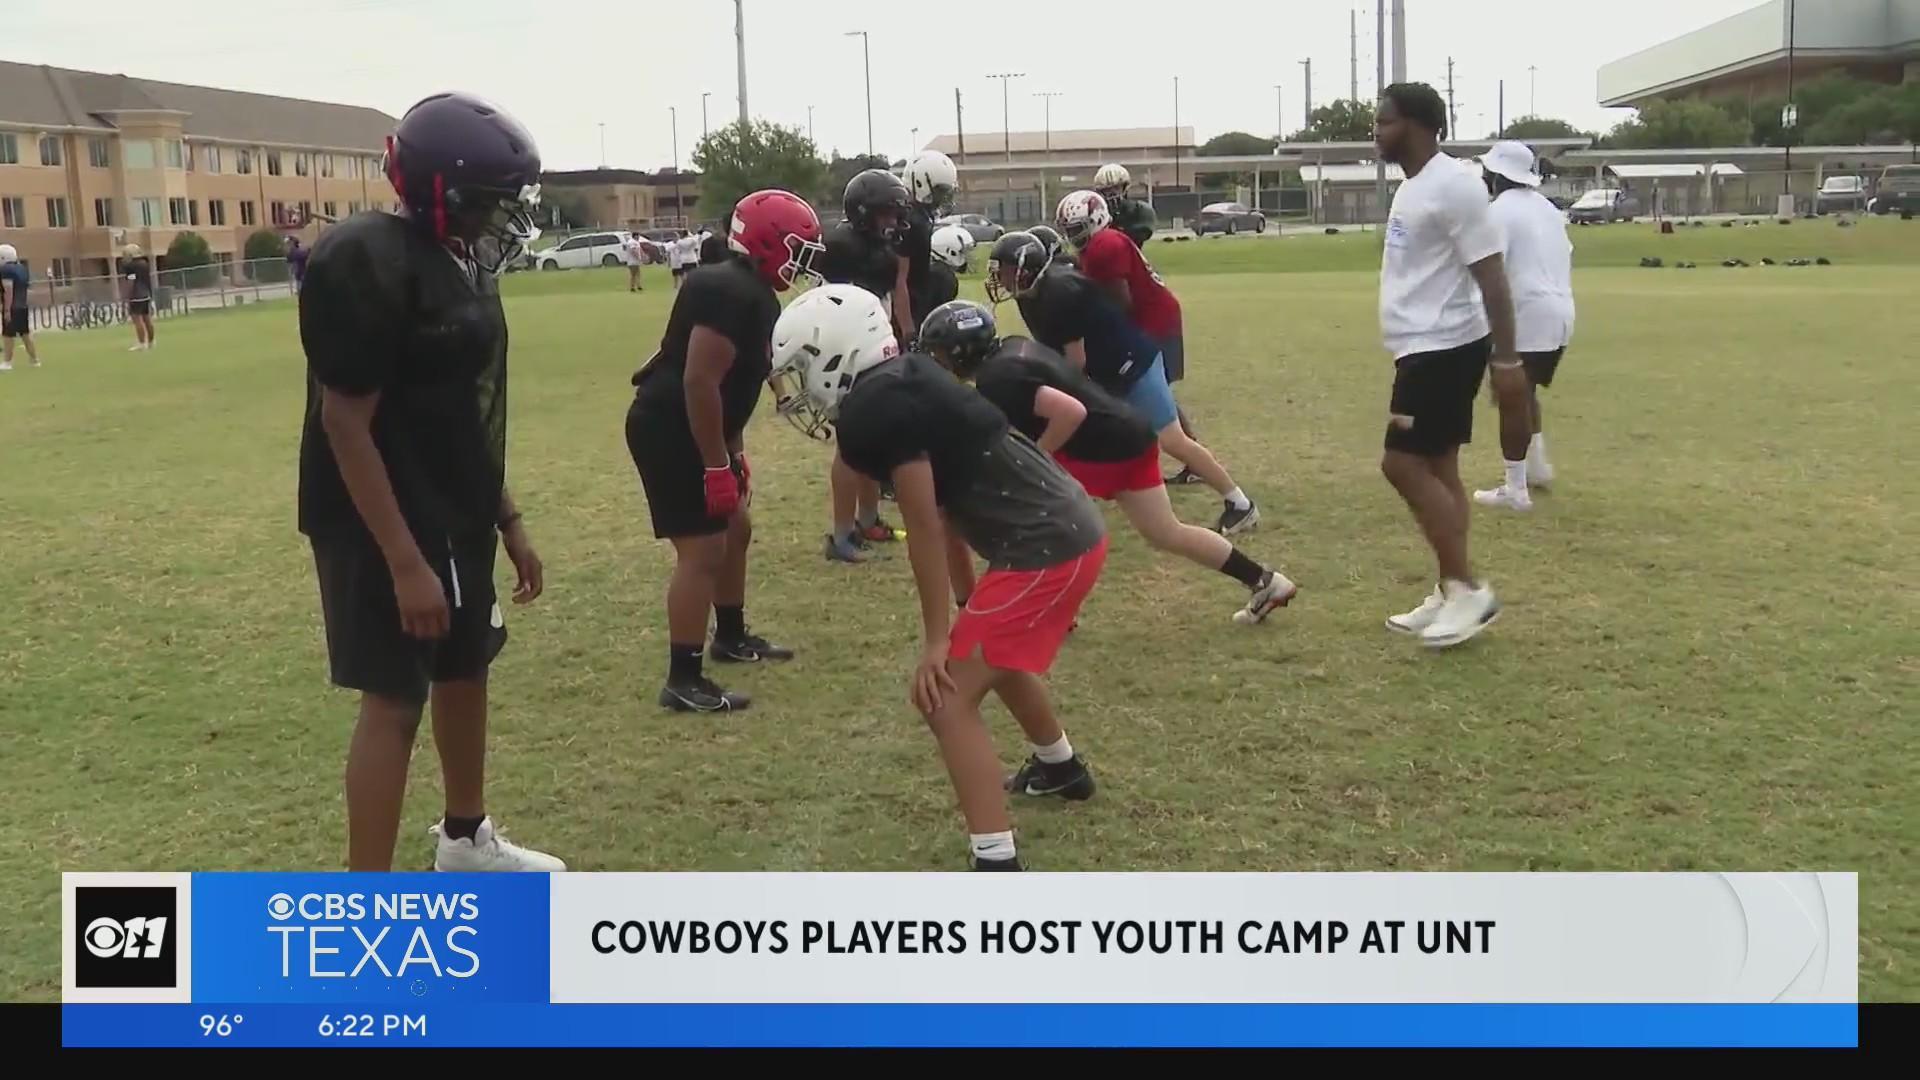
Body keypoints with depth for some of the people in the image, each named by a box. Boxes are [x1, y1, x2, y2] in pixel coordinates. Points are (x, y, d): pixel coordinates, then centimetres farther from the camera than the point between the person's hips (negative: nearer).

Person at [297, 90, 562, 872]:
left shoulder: (459, 263, 8)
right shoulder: (368, 266, -20)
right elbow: (346, 425, -21)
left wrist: (507, 521, 16)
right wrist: (404, 561, -24)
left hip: (456, 518, 9)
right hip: (386, 529, -9)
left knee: (466, 670, 19)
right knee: (394, 700, -3)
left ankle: (465, 840, 40)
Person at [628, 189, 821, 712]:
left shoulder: (754, 293, 11)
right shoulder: (732, 292, -22)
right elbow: (699, 383, -27)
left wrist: (736, 455, 23)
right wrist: (717, 466, -23)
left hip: (689, 430, 11)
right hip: (669, 430, -11)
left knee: (735, 529, 21)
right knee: (702, 551, -9)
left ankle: (731, 638, 38)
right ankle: (683, 682, -2)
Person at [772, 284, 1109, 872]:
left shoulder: (878, 410, -17)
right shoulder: (901, 384, 11)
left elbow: (925, 529, -15)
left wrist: (937, 640, -8)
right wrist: (968, 604, 21)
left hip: (1044, 549, -10)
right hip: (1069, 531, 10)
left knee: (948, 699, -8)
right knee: (995, 659, 33)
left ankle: (997, 868, -8)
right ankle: (1061, 768, 55)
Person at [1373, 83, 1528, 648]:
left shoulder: (1452, 184, -17)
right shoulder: (1413, 186, 14)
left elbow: (1490, 273, -19)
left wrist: (1505, 357, -21)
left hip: (1445, 347, -10)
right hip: (1425, 346, 10)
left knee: (1403, 463, -10)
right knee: (1436, 466, 11)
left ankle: (1469, 588, -1)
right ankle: (1452, 592, 18)